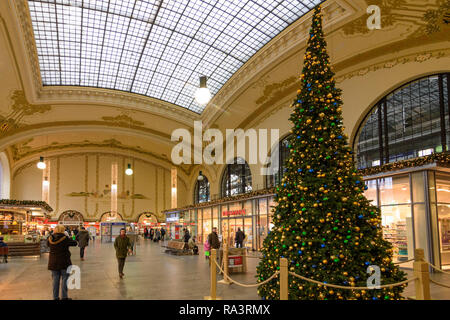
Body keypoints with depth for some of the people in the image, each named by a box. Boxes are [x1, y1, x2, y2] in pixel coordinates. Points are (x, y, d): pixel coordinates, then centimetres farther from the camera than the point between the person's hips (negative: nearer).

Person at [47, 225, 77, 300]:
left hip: (53, 262, 4)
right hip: (64, 262, -4)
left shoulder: (50, 239, -3)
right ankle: (64, 297, 6)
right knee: (65, 279, 5)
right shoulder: (65, 238, -15)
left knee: (55, 279, 12)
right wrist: (71, 239, 12)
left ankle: (55, 297, 16)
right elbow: (74, 243, -6)